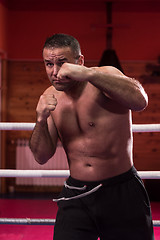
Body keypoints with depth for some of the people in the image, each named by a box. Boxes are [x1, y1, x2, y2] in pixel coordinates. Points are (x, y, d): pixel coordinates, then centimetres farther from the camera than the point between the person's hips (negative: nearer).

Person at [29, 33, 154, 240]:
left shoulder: (105, 76, -10)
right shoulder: (52, 96, 5)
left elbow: (140, 101, -33)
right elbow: (42, 156, 4)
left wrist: (89, 74, -39)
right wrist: (41, 120, -14)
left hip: (122, 193, -3)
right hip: (76, 197, 3)